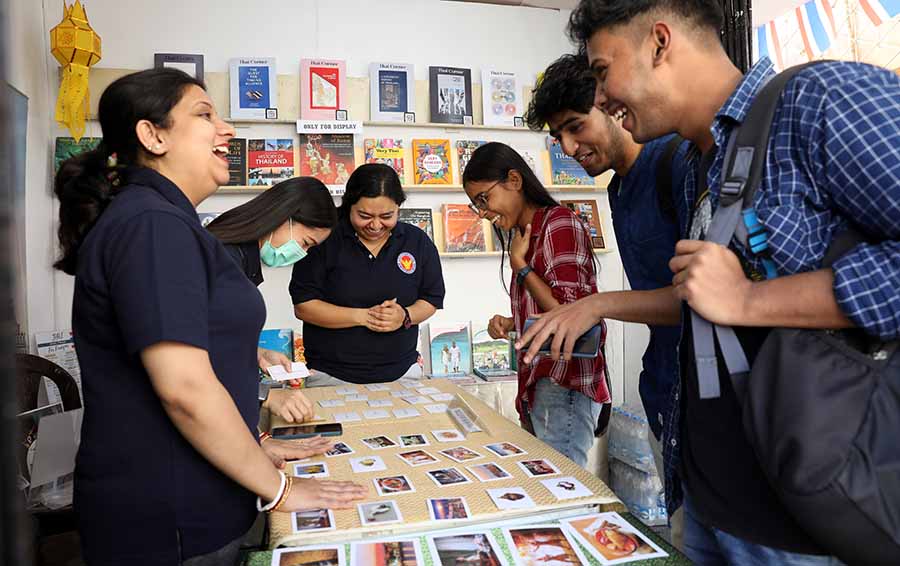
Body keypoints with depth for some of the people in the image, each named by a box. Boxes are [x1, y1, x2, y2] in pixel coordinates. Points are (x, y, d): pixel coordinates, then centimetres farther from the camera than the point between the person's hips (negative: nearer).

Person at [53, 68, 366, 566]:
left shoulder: (163, 219, 11)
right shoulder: (153, 224, -21)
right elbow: (185, 388, -27)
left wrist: (253, 447, 14)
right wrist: (277, 488, -16)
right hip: (171, 524, -9)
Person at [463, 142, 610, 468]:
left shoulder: (559, 223, -11)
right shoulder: (528, 234, 14)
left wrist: (519, 264, -10)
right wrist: (511, 324, 5)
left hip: (564, 385, -8)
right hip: (538, 384, 8)